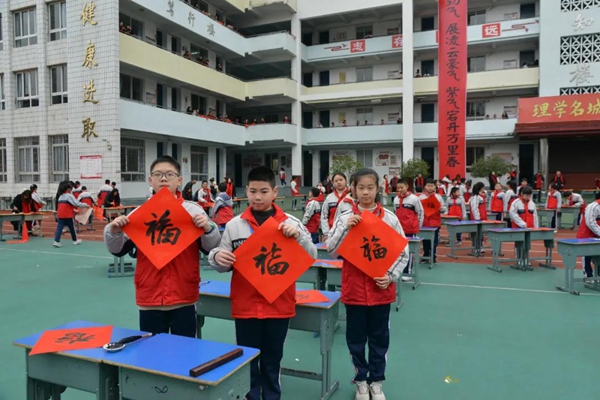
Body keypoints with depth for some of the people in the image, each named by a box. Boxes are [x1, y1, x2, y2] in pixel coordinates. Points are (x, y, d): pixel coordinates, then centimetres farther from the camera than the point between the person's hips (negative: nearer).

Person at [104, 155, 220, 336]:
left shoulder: (194, 210, -1)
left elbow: (212, 248, -1)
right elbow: (118, 250, 8)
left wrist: (207, 228, -19)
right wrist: (114, 232, -11)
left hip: (184, 298, -1)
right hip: (149, 299, 2)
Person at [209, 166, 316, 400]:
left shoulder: (291, 223, -2)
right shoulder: (234, 225, 0)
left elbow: (310, 259, -4)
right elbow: (224, 265, 6)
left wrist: (298, 236, -21)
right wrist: (217, 258, -17)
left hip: (279, 305, 0)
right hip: (245, 305, 1)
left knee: (272, 360, 16)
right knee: (247, 361, 12)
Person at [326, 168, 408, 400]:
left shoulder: (390, 218, -3)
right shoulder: (344, 218, -3)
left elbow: (403, 252, 2)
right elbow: (331, 251, -8)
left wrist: (391, 276, -10)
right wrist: (345, 227, -19)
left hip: (381, 289, 0)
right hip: (354, 289, 0)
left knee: (379, 337, 14)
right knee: (356, 337, 12)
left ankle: (377, 381, 32)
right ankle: (361, 380, 32)